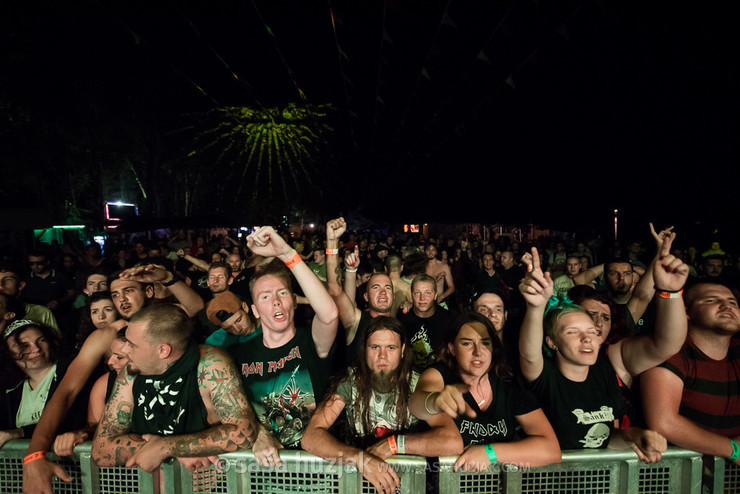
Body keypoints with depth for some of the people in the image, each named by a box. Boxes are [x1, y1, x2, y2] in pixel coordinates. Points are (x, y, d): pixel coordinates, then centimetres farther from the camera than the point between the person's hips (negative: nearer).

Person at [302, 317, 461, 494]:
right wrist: (361, 458, -34)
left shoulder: (417, 385, -13)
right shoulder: (350, 382, -12)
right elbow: (310, 437, -20)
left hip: (410, 475, 1)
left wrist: (393, 444, -24)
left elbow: (454, 442, -23)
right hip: (358, 475, 0)